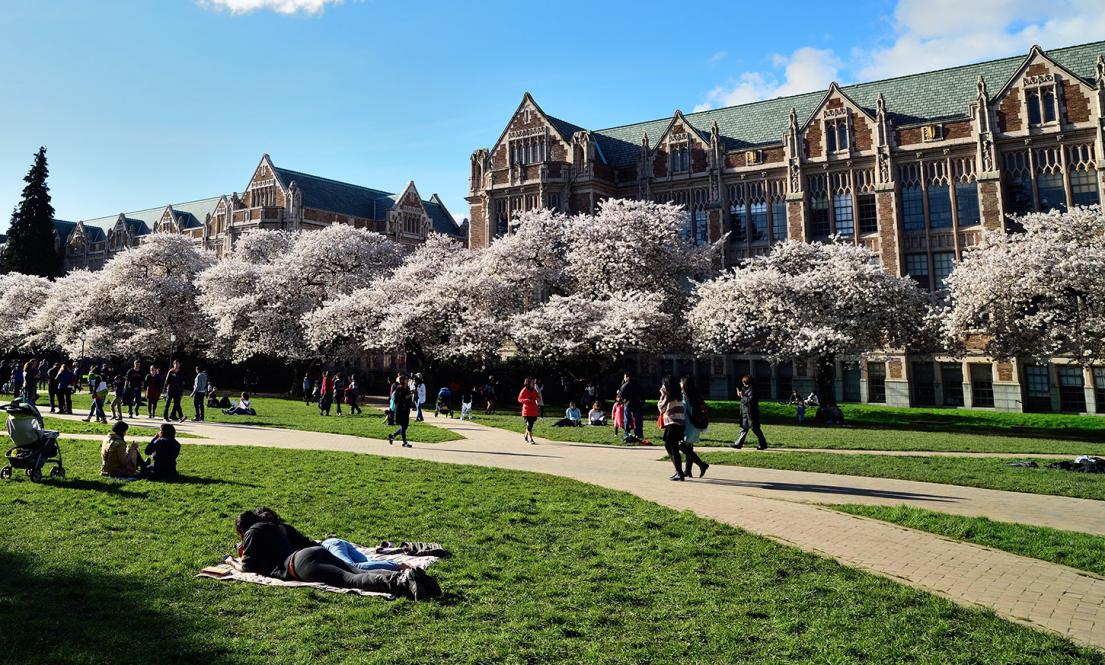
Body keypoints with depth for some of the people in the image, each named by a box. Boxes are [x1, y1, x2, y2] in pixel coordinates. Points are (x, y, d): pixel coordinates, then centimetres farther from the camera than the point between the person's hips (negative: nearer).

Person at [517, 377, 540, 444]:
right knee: (529, 425, -8)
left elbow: (538, 397, 20)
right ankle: (531, 440, -6)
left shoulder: (534, 390, 10)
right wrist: (526, 400, -24)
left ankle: (525, 437, 31)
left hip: (534, 410, 6)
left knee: (531, 424, 11)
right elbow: (519, 399, -7)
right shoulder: (524, 390, -7)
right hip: (527, 410, -6)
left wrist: (538, 398, -4)